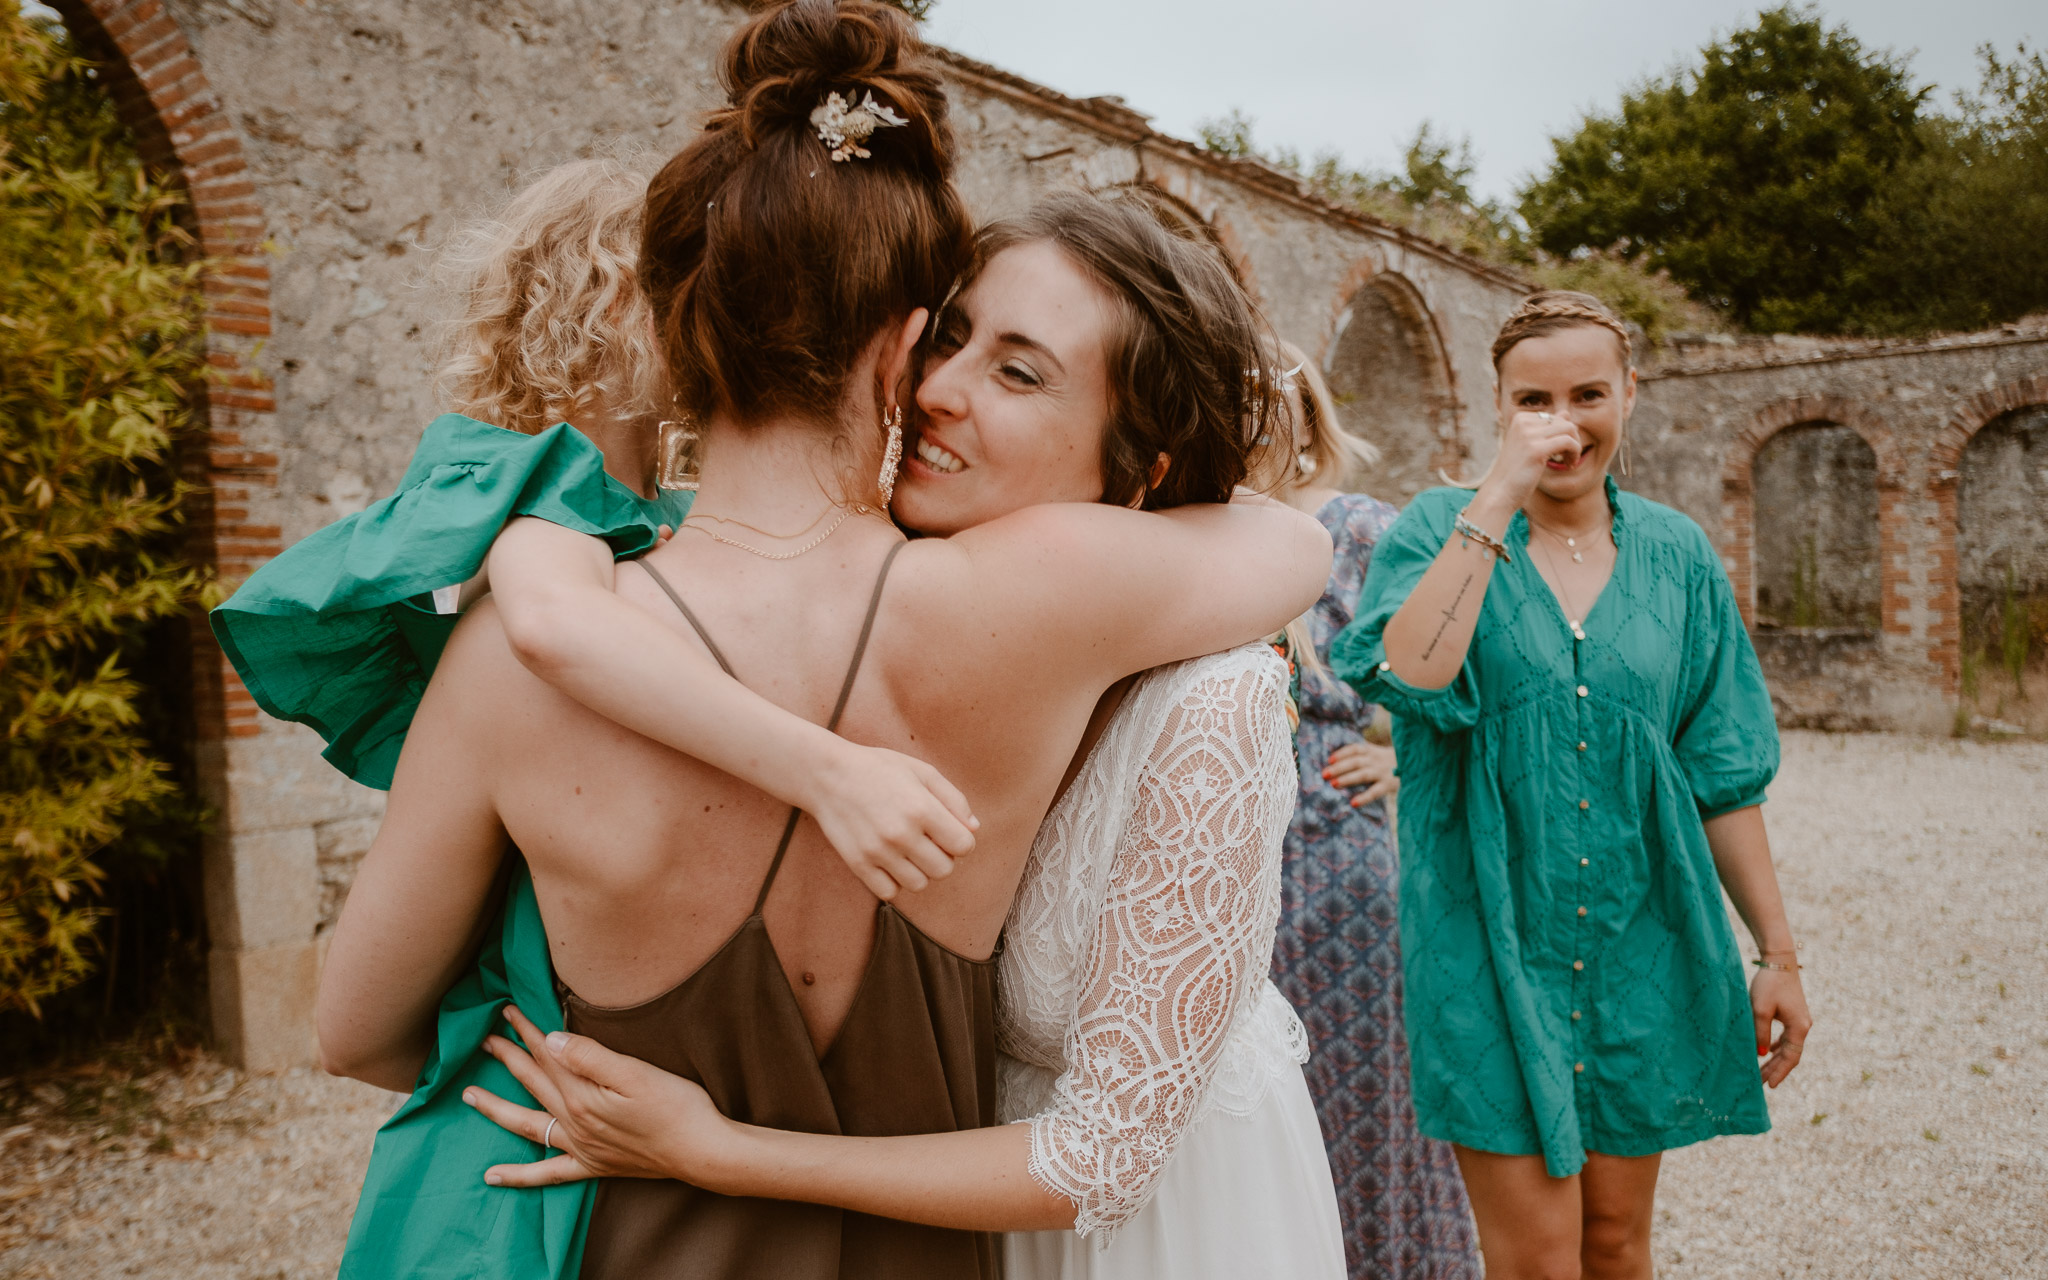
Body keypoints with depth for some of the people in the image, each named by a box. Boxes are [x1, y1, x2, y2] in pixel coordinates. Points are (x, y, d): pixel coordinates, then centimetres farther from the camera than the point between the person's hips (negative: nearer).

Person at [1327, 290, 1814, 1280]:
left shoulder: (1676, 556, 6)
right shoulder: (1442, 529, -4)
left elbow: (1724, 775, 8)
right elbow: (1405, 678, -24)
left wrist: (1777, 951, 7)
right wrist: (1497, 498, -23)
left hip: (1641, 941, 4)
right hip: (1496, 939, -3)